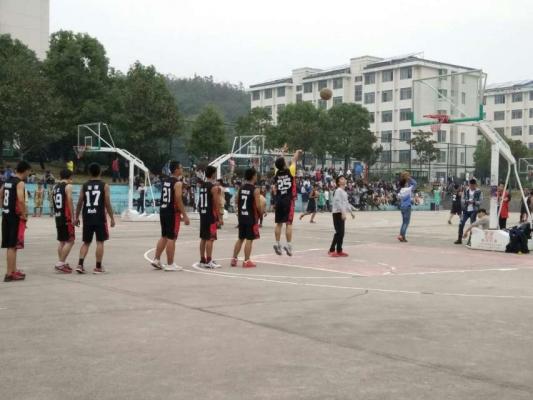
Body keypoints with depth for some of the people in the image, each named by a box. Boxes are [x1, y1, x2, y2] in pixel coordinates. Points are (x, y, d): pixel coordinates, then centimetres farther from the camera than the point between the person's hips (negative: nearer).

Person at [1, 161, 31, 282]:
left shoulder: (8, 180, 12)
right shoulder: (20, 183, -15)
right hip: (16, 217, -9)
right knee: (13, 246, -4)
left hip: (6, 215, 9)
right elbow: (21, 200, -26)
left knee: (10, 245, 16)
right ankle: (9, 274, -1)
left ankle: (13, 270, 27)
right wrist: (24, 215, -16)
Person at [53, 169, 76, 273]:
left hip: (58, 216, 8)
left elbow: (55, 202, 15)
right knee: (70, 241, -4)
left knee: (62, 241, 15)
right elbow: (69, 202, -16)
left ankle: (62, 263, 19)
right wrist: (73, 217, -15)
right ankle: (60, 263, -10)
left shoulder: (56, 186, 13)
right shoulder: (68, 186, -8)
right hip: (66, 217, -8)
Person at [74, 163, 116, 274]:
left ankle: (80, 264, 0)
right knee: (100, 242, 4)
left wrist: (77, 217, 13)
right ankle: (98, 267, 4)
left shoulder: (84, 185, 5)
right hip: (100, 218, -3)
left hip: (87, 218, 3)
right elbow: (107, 204, -6)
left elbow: (80, 203, 4)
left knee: (86, 242, 12)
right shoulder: (104, 185, -3)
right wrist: (112, 218, 0)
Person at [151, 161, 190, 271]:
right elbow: (178, 200, -18)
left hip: (163, 210, 8)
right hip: (172, 212, -8)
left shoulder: (165, 181, 13)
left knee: (164, 236, 17)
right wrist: (184, 215, -14)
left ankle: (156, 259, 17)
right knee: (171, 238, -3)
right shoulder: (178, 183, -13)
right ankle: (170, 264, 1)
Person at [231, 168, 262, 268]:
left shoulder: (241, 188, 6)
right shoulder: (255, 190, -14)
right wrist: (261, 212, 1)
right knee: (249, 239, 0)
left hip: (241, 216, 6)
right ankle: (246, 261, 3)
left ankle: (234, 259, 18)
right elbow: (258, 205, -17)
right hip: (251, 217, -6)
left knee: (241, 238, 16)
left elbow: (237, 201, 10)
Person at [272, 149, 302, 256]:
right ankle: (288, 244, -8)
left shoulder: (277, 173, 3)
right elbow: (294, 160, 10)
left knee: (279, 223, 10)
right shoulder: (290, 171, -7)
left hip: (279, 200, 4)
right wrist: (298, 153, 30)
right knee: (288, 223, -4)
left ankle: (277, 243, 9)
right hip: (289, 200, -4)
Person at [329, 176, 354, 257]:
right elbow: (338, 202, -22)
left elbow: (346, 203, 25)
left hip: (342, 214, 9)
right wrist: (343, 212, -29)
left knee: (341, 233, 9)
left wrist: (351, 212, 24)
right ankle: (331, 250, -6)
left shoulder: (344, 192, 17)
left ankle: (339, 250, 13)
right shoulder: (338, 190, -13)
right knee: (339, 232, -10)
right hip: (337, 213, -9)